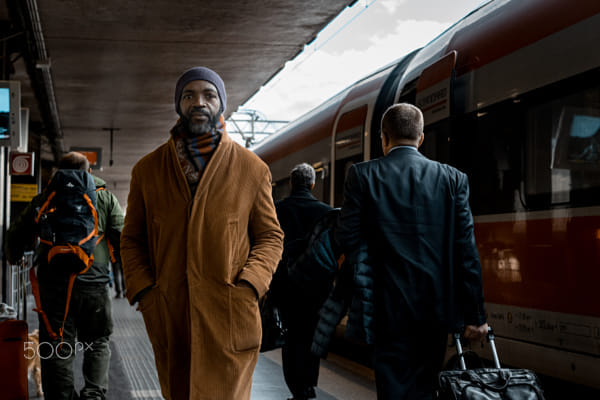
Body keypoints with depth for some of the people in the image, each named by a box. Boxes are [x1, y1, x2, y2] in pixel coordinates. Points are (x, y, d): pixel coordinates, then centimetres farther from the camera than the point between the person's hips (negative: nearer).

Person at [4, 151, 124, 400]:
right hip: (94, 282, 0)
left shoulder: (45, 198, 12)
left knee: (57, 350, 5)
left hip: (53, 283, 0)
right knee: (98, 342, 13)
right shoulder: (105, 197, 11)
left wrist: (14, 258, 34)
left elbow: (16, 236, 15)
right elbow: (123, 238, 4)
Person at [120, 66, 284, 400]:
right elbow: (132, 239, 14)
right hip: (169, 322, 3)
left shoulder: (252, 169, 5)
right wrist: (144, 293, -1)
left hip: (229, 322, -2)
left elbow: (271, 237, 9)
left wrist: (247, 289, -7)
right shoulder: (148, 170, 10)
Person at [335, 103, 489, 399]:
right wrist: (475, 315, 3)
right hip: (437, 308, 2)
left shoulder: (362, 175, -3)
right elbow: (466, 252, -1)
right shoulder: (453, 179, 2)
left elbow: (347, 238, -8)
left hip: (389, 308, -2)